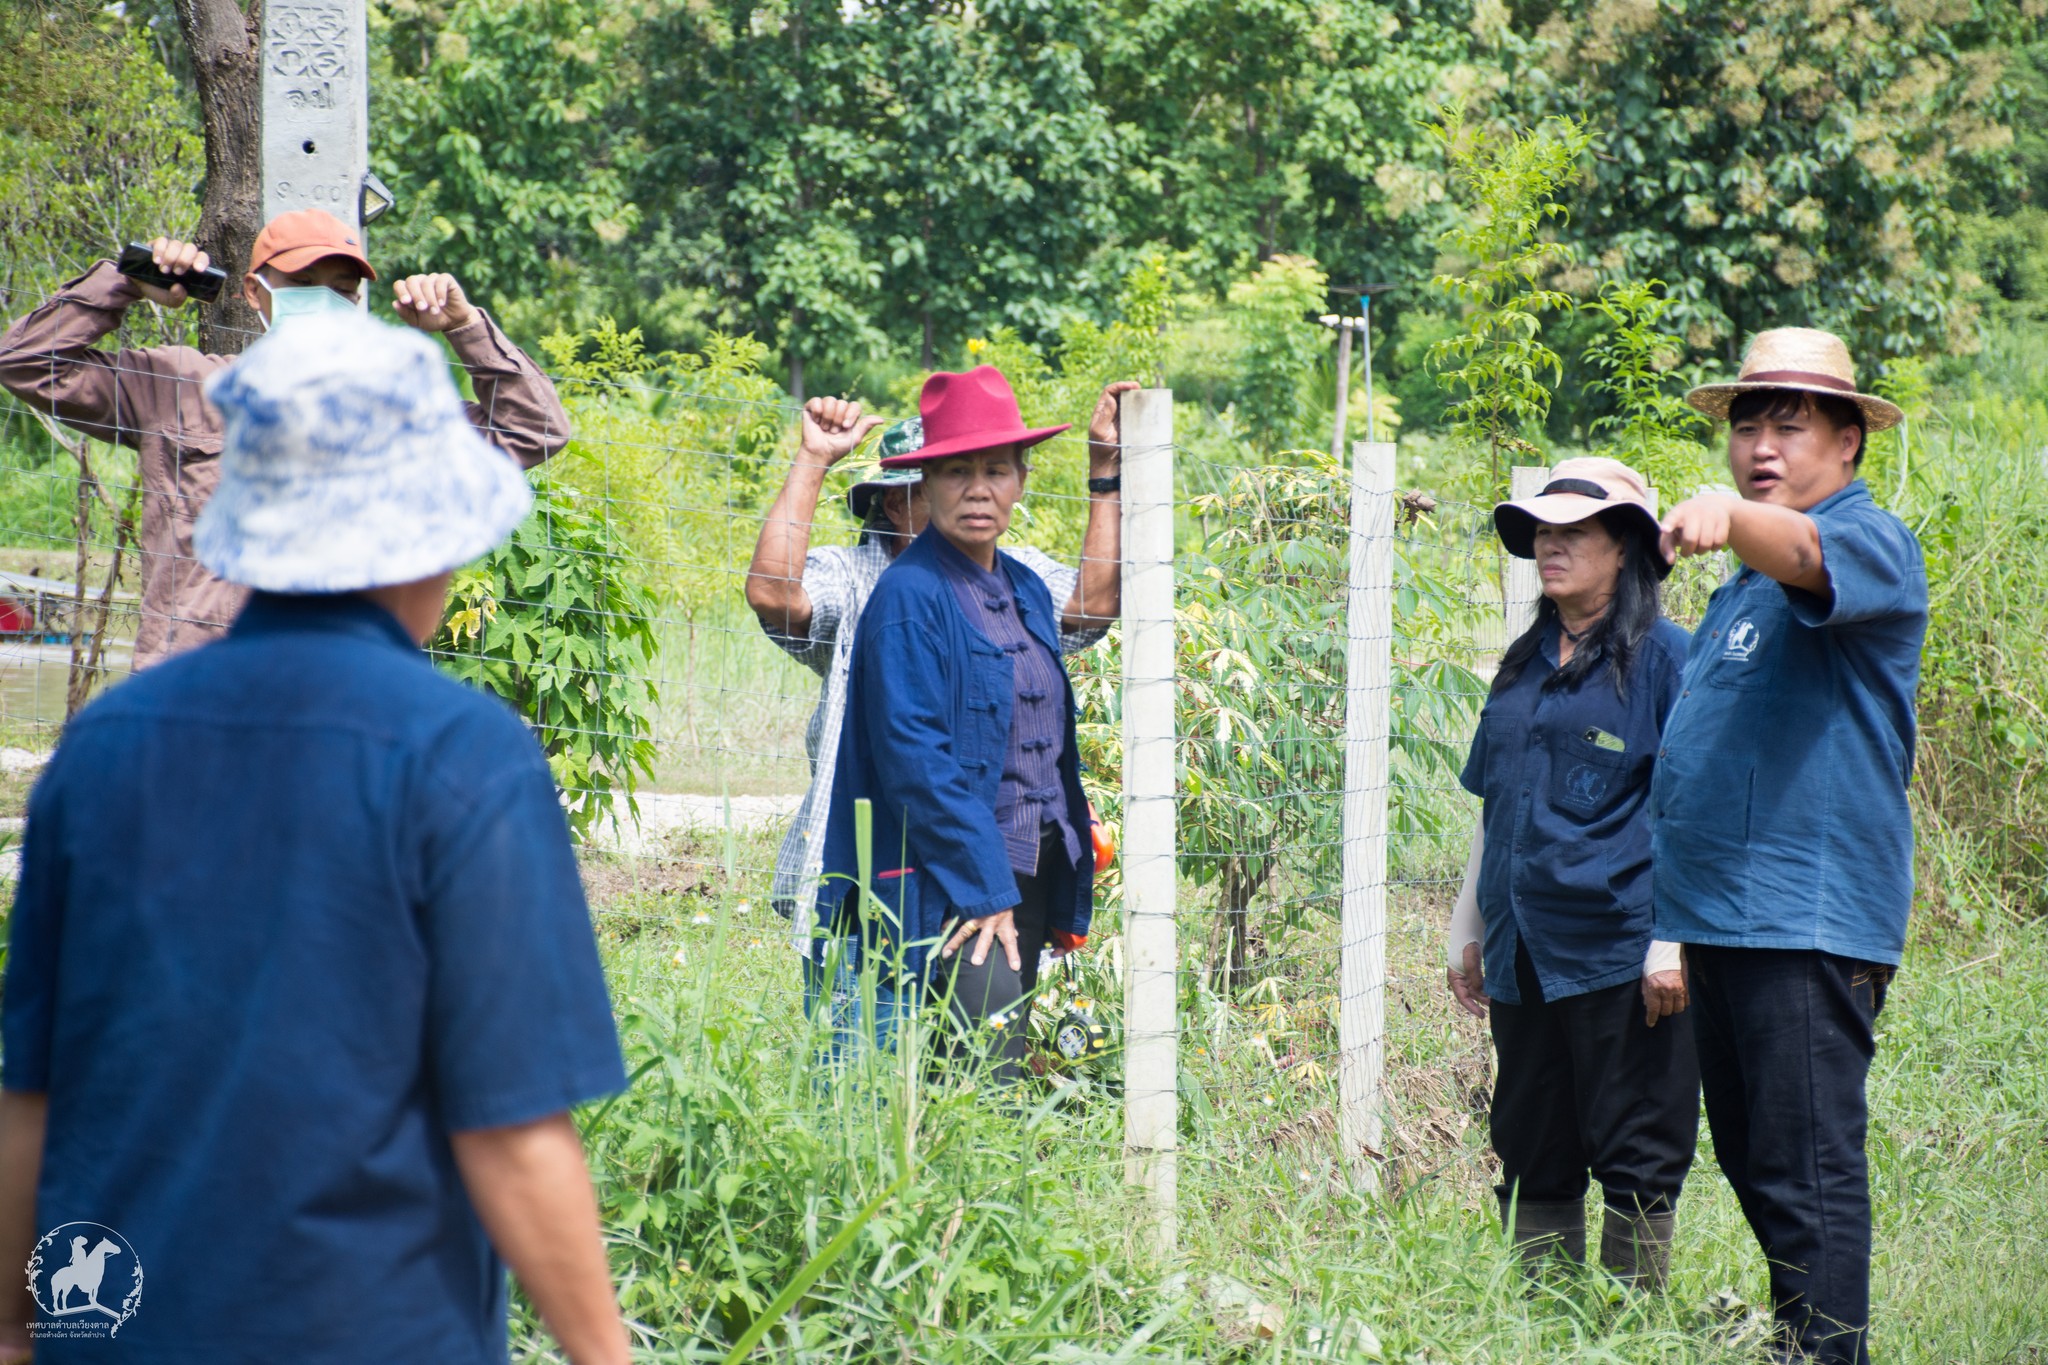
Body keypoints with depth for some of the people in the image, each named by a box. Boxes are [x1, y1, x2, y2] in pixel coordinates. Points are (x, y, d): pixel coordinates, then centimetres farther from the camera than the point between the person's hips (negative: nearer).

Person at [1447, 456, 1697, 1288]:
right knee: (1533, 1156, 9)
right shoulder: (1524, 664, 17)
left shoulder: (1664, 655, -3)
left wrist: (1672, 941, -13)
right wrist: (1466, 931, 21)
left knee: (1634, 1158, -3)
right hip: (1523, 954, 7)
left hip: (1621, 953, -7)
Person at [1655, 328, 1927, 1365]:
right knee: (1750, 1159, 15)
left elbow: (1812, 555, -33)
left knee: (1807, 1174, -11)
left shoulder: (1871, 541, -7)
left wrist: (1728, 518, -53)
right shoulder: (1745, 574, 22)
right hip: (1723, 915, 10)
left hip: (1809, 919, -10)